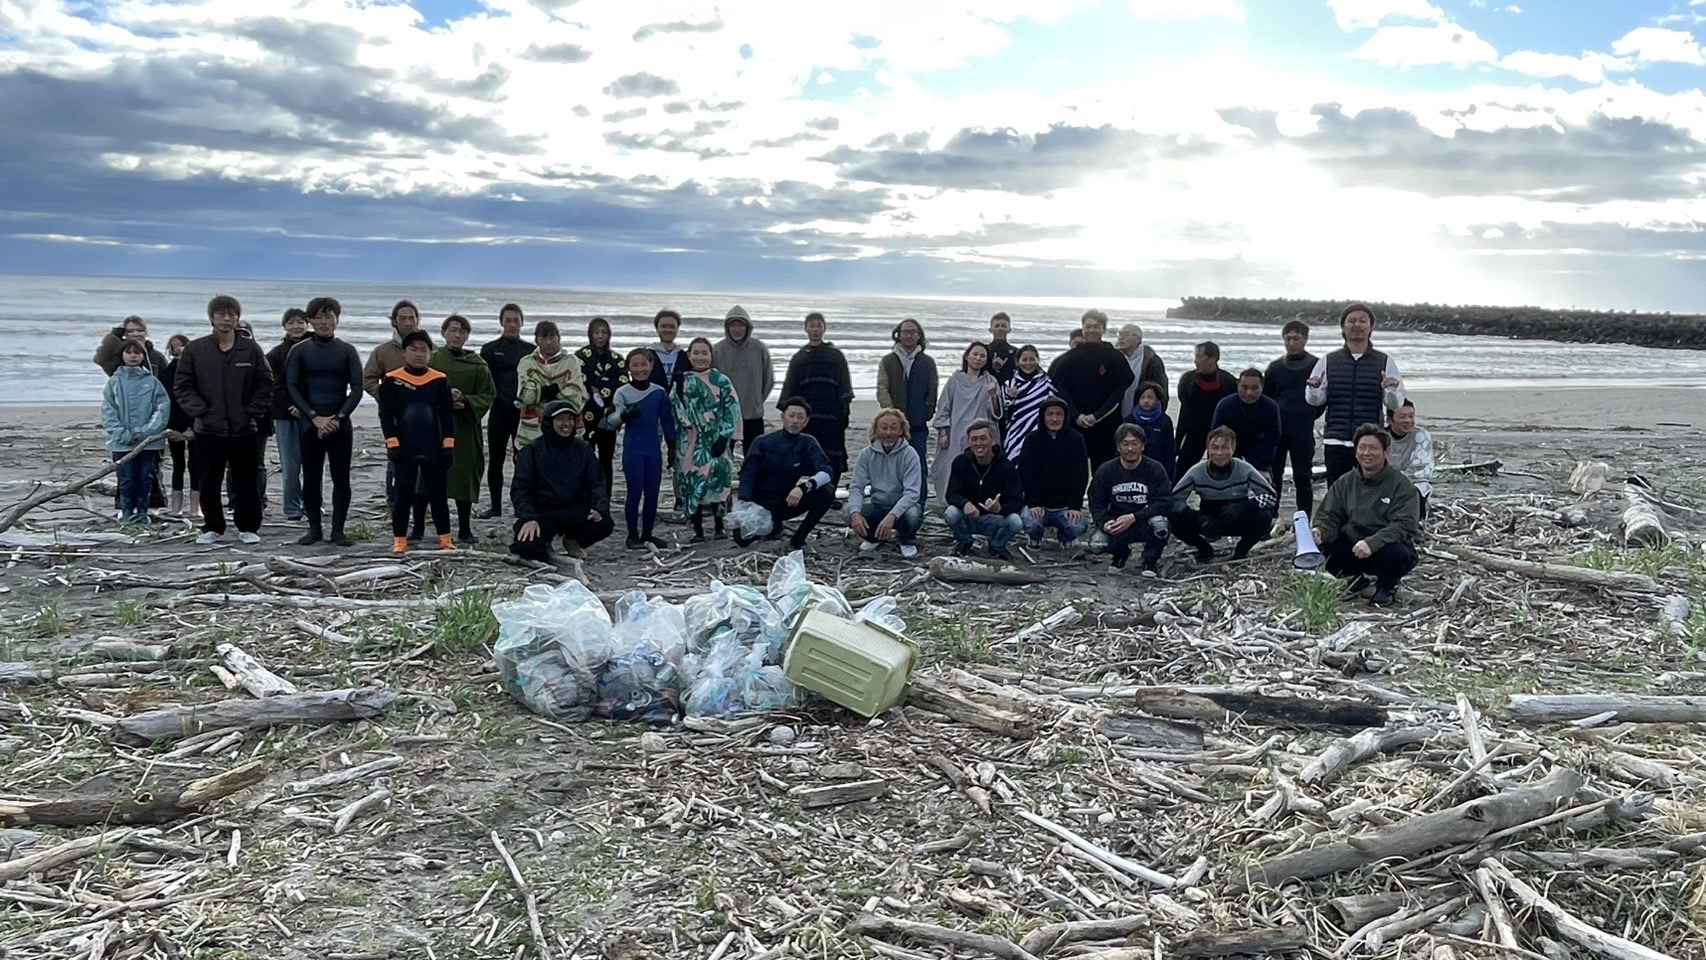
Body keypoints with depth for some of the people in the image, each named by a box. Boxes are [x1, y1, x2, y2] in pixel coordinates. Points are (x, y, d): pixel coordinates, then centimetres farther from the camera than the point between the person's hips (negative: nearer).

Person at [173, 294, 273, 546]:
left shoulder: (251, 350, 2)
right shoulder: (195, 350, 1)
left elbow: (265, 385, 4)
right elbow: (182, 386, 3)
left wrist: (252, 412, -5)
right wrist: (200, 411, -8)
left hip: (243, 429, 0)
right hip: (208, 430, 0)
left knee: (246, 481, 5)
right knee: (210, 483, 7)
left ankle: (248, 527, 15)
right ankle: (212, 528, 19)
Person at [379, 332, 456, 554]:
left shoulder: (440, 380, 1)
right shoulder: (392, 380, -3)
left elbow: (447, 416, 5)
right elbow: (386, 415, -2)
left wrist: (448, 445, 1)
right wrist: (392, 444, -8)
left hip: (433, 449, 1)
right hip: (405, 449, -1)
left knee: (437, 494, 8)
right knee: (403, 495, 4)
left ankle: (445, 537, 16)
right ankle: (399, 539, 12)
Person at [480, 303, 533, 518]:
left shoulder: (530, 350, 11)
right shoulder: (490, 349, 8)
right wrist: (508, 403, -10)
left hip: (523, 413, 0)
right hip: (499, 413, 0)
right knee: (495, 461, 4)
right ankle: (495, 506, 13)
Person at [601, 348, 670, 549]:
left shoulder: (659, 393, 4)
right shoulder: (622, 393, -4)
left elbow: (666, 421, 12)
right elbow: (609, 422, -8)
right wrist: (624, 415, -27)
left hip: (653, 449, 3)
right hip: (632, 449, -3)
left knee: (652, 493, 6)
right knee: (635, 492, -5)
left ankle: (647, 534, 16)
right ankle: (632, 535, 5)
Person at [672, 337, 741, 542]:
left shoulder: (721, 381, 0)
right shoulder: (682, 382, 7)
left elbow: (732, 410, -3)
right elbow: (674, 411, 10)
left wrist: (725, 438, -10)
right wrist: (672, 441, 3)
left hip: (715, 443, -2)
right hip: (689, 444, 2)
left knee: (715, 481, -4)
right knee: (691, 482, 2)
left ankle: (720, 525, 13)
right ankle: (698, 529, 11)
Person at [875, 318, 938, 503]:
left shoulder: (928, 362, 10)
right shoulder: (887, 361, 10)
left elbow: (932, 392, 8)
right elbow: (882, 389, 1)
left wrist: (926, 415, -5)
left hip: (918, 426, 0)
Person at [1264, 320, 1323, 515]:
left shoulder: (1316, 366, -1)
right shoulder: (1275, 367, 9)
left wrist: (1310, 416, -2)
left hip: (1303, 431, -3)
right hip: (1276, 429, 3)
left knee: (1302, 477, 2)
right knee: (1272, 475, 6)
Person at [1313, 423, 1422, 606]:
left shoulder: (1402, 485, -9)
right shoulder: (1345, 483, 6)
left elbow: (1403, 526, -20)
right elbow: (1329, 515, 3)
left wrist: (1372, 543, -36)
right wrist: (1320, 531, -23)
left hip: (1388, 546, -4)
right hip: (1353, 546, 4)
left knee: (1392, 554, -38)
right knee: (1322, 548, -24)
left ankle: (1387, 585, 2)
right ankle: (1358, 577, 9)